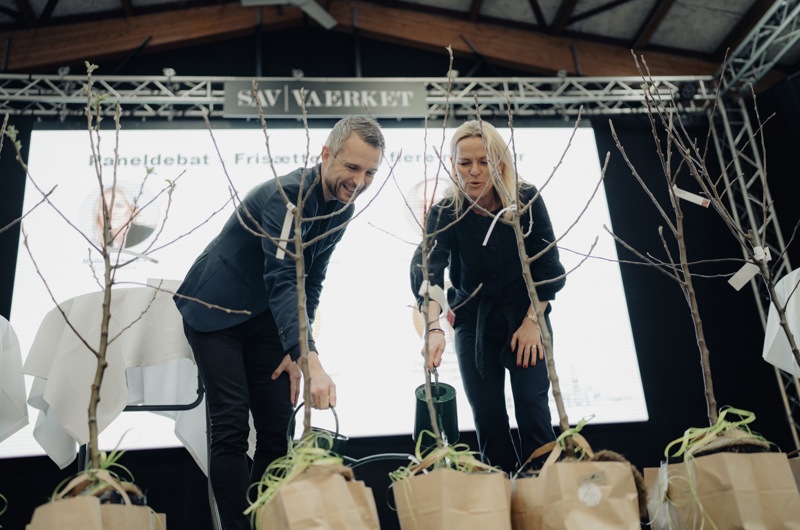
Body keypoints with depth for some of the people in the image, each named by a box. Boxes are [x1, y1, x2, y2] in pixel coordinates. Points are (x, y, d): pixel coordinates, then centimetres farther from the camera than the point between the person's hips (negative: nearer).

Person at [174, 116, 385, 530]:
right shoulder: (287, 195, -27)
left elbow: (310, 281, 5)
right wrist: (311, 361, -50)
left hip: (265, 316, 7)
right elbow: (281, 282, -40)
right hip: (214, 310, -7)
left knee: (278, 429, 4)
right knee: (231, 427, -11)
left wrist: (296, 350, -3)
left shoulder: (343, 208, -2)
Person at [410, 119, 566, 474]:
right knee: (487, 416, 1)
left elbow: (547, 267, -6)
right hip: (473, 321, 1)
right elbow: (426, 270, -34)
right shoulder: (445, 213, -17)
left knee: (532, 407, -8)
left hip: (525, 316, 0)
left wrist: (532, 321, -10)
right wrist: (433, 328, -49)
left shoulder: (526, 200, -13)